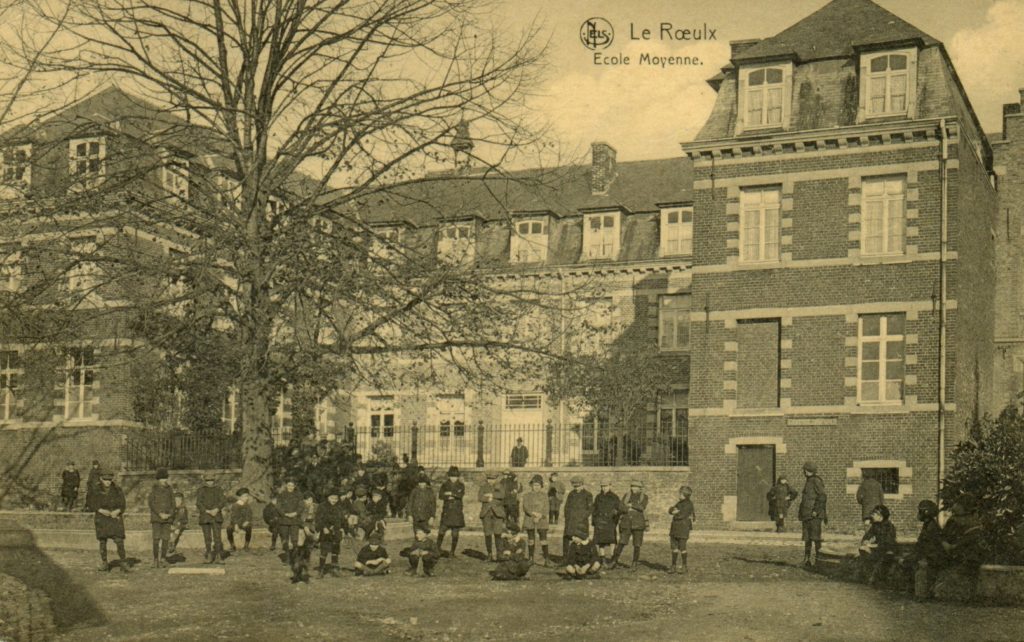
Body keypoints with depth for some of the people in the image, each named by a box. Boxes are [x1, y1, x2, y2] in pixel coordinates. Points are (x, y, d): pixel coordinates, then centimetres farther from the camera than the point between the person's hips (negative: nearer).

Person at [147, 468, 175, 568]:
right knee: (156, 539, -11)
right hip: (156, 518, -2)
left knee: (165, 539, -3)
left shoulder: (170, 491, 8)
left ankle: (162, 560, 3)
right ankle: (155, 560, -4)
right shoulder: (154, 490, 2)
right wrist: (160, 514, -15)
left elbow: (173, 504, 7)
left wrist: (169, 514, -11)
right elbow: (151, 504, -5)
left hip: (167, 518, 2)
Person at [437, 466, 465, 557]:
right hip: (447, 510, 0)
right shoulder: (445, 484, 5)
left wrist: (450, 493, -17)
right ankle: (438, 548, 7)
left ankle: (452, 552, 10)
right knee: (441, 531, -9)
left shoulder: (461, 485, 4)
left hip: (457, 511, 0)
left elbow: (461, 494, -14)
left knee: (455, 533, 2)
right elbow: (441, 496, -7)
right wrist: (449, 497, -18)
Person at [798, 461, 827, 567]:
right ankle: (807, 558, 14)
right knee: (807, 538, 10)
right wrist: (800, 512, 22)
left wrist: (816, 510, -21)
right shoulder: (808, 482, 19)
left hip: (814, 515, -9)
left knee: (815, 537, -8)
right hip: (806, 515, 9)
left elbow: (822, 496, -17)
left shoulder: (816, 481, -8)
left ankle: (818, 558, -6)